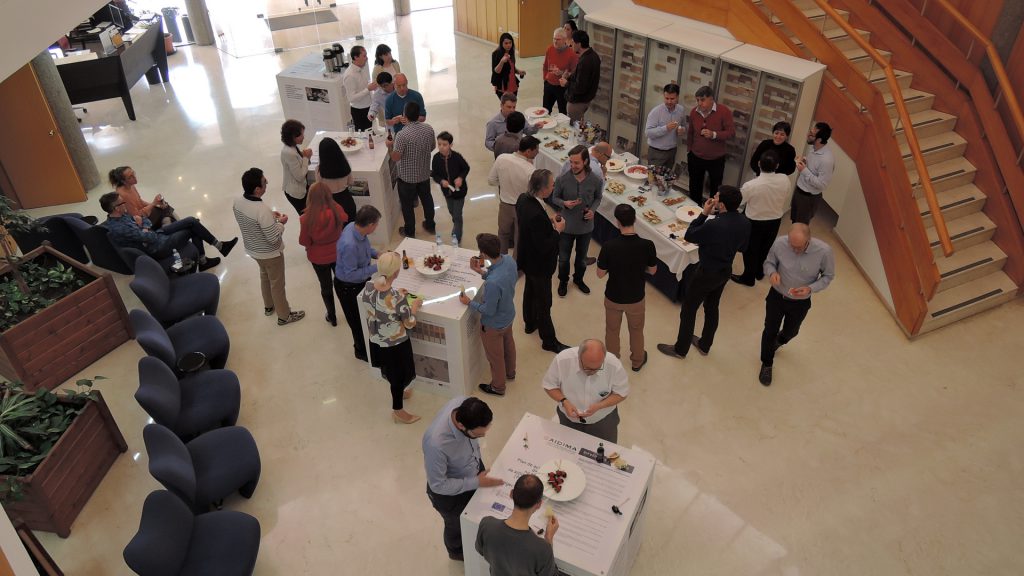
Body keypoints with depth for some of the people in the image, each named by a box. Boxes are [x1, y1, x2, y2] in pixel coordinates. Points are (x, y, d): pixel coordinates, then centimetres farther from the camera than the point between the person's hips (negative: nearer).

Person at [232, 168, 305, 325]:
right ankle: (284, 316, 34)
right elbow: (274, 238, -28)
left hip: (252, 249, 8)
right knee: (277, 283, 14)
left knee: (265, 276, 31)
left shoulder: (237, 202, -12)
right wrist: (281, 223, -12)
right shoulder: (262, 210, -36)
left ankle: (269, 306, 53)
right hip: (270, 253, -7)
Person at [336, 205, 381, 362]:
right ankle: (362, 351, 41)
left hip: (361, 280, 8)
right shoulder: (349, 245, -40)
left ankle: (366, 343, 53)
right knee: (358, 320, 16)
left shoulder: (356, 227, -16)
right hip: (348, 287, -8)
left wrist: (376, 254, -5)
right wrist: (375, 267, -29)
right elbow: (351, 274, -31)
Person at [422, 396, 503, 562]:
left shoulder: (464, 404, -28)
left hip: (473, 470, 5)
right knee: (457, 525, 28)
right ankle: (458, 552, 61)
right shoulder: (436, 443, -47)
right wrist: (476, 483, -26)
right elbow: (438, 485, -29)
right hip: (449, 492, -5)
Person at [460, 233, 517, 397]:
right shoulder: (509, 260, -21)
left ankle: (497, 387, 47)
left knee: (495, 356, 20)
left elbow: (489, 310, -28)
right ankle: (510, 372, 61)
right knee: (508, 343, 33)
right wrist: (481, 271, -5)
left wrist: (469, 302, -14)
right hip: (509, 314, 7)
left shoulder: (492, 283, -44)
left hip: (494, 325, -7)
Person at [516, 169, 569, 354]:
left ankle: (530, 323, 51)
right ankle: (549, 340, 25)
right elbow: (543, 247, -32)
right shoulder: (537, 214, -38)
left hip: (528, 260, 9)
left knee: (529, 292, 28)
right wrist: (557, 230, -20)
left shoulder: (523, 199, -10)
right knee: (543, 302, 8)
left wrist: (549, 221, -2)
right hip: (539, 265, -9)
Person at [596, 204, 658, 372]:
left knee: (612, 331, 25)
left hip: (613, 298, -1)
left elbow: (600, 274, -15)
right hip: (636, 298, 1)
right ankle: (637, 361, 47)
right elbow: (652, 270, -7)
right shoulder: (647, 245, -24)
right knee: (636, 331, 27)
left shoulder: (609, 246, -27)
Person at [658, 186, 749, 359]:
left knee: (688, 310, 11)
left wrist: (704, 214, -14)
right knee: (712, 308, 25)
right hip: (725, 271, 7)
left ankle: (680, 349, 27)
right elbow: (742, 247, 7)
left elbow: (688, 236, -16)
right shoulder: (745, 223, -10)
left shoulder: (714, 225, -33)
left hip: (706, 273, -7)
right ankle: (704, 345, 42)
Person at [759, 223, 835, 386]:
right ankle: (766, 364, 38)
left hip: (801, 302, 1)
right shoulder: (779, 243, -27)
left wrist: (810, 289, -27)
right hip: (776, 296, -1)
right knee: (770, 331, 12)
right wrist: (772, 272, -31)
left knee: (790, 332, 26)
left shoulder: (824, 251, -28)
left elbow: (828, 276, -10)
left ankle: (778, 341, 63)